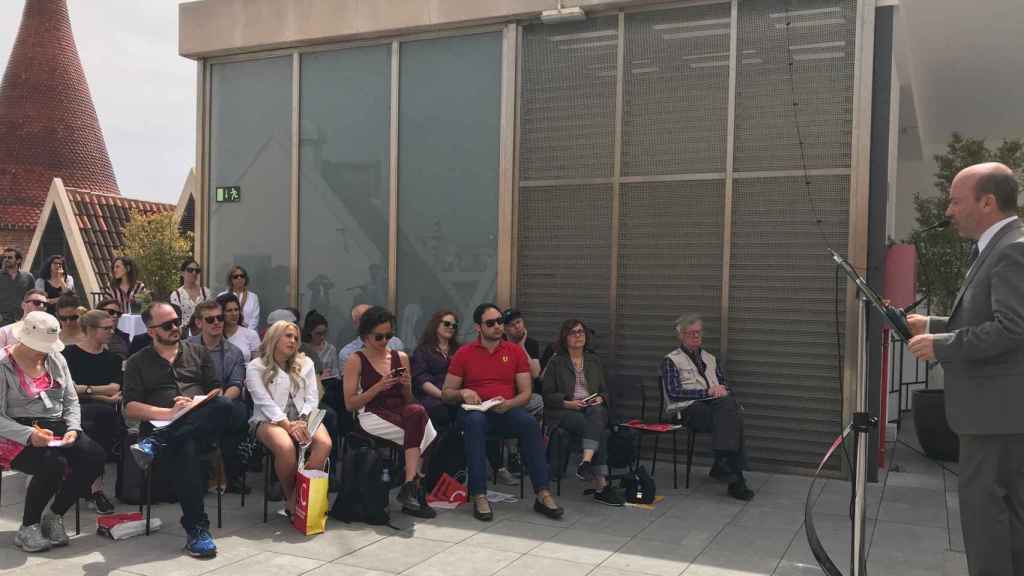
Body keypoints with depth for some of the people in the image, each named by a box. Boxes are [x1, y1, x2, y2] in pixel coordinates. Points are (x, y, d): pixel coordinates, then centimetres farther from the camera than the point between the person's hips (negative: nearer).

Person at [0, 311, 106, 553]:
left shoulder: (56, 359, 11)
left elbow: (71, 400, 13)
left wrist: (73, 429, -6)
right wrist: (29, 434, -26)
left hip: (56, 428, 6)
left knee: (95, 456, -21)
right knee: (54, 464, -34)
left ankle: (54, 514, 0)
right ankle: (27, 528, -8)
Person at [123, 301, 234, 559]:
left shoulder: (197, 352, 22)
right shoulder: (137, 362, 16)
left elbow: (216, 393, 16)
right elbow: (131, 408, 5)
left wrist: (197, 405, -6)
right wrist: (169, 412, -10)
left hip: (201, 426, 2)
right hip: (161, 425, -2)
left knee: (225, 405, -34)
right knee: (185, 448, -39)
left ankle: (155, 445, -34)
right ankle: (196, 528, -36)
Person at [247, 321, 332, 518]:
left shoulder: (305, 363, 18)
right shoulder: (255, 367, 5)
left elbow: (312, 398, 9)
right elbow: (264, 401, -8)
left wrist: (303, 420, -12)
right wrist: (288, 425, -20)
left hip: (302, 419, 4)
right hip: (270, 420, -3)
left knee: (325, 443, -30)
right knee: (285, 447, -38)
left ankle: (300, 498, -20)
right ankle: (291, 499, -14)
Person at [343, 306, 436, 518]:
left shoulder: (401, 357, 16)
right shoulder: (356, 360, 4)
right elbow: (350, 404, -1)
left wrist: (406, 386, -4)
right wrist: (378, 387, -13)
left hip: (401, 413, 4)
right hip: (372, 416, -4)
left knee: (416, 411, -34)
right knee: (419, 423, -31)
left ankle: (409, 487, -29)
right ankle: (416, 489, -23)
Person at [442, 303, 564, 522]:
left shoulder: (515, 351, 11)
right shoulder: (464, 353, 7)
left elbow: (526, 392, 7)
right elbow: (446, 393, 10)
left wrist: (508, 404, -13)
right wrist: (462, 393, -13)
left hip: (507, 411, 1)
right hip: (475, 410, -1)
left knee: (530, 422, -30)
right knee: (475, 422, -37)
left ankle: (543, 494, -29)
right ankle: (479, 497, -37)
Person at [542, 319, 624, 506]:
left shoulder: (594, 361, 22)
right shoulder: (556, 362, 9)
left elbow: (605, 391, 21)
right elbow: (548, 395, 3)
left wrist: (600, 399, -3)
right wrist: (568, 403, -13)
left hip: (594, 408, 3)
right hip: (565, 411, -3)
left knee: (596, 413, -37)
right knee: (599, 431, -34)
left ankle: (586, 461, -54)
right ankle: (602, 485, -44)